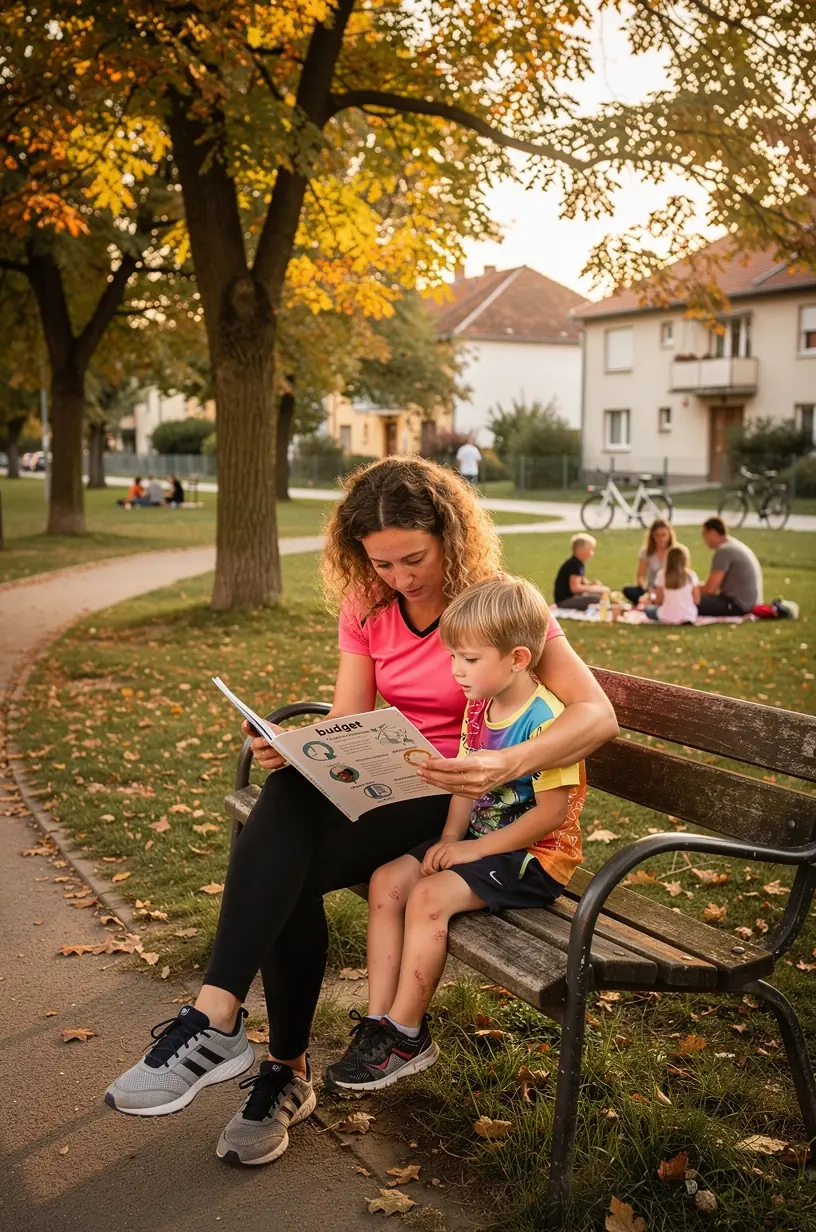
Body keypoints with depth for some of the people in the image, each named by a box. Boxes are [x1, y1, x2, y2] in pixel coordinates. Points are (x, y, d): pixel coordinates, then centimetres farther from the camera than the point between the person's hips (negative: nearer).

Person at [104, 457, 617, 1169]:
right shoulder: (366, 607, 5)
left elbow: (598, 714, -20)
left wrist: (505, 766, -38)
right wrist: (288, 750, -23)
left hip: (461, 804, -5)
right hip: (383, 788, 5)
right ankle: (287, 1072, -20)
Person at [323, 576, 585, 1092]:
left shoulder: (545, 721, -21)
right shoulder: (479, 708, 5)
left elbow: (551, 813, -23)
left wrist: (475, 849, -19)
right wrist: (449, 840, -7)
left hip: (535, 857, -9)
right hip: (479, 839, 9)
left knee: (429, 897, -24)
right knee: (387, 881, -6)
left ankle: (406, 1038, -9)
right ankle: (379, 1020, -2)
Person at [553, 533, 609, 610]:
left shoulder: (579, 563, 11)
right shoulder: (574, 564, -19)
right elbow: (575, 587, -28)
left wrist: (591, 584, -4)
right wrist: (597, 589, -22)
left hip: (573, 596, 11)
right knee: (595, 598, -28)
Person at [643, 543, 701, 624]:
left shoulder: (662, 575, -6)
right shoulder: (691, 575, -5)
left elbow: (659, 601, -2)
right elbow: (697, 601, -2)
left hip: (666, 618, 1)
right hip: (689, 617, -1)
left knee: (647, 609, 31)